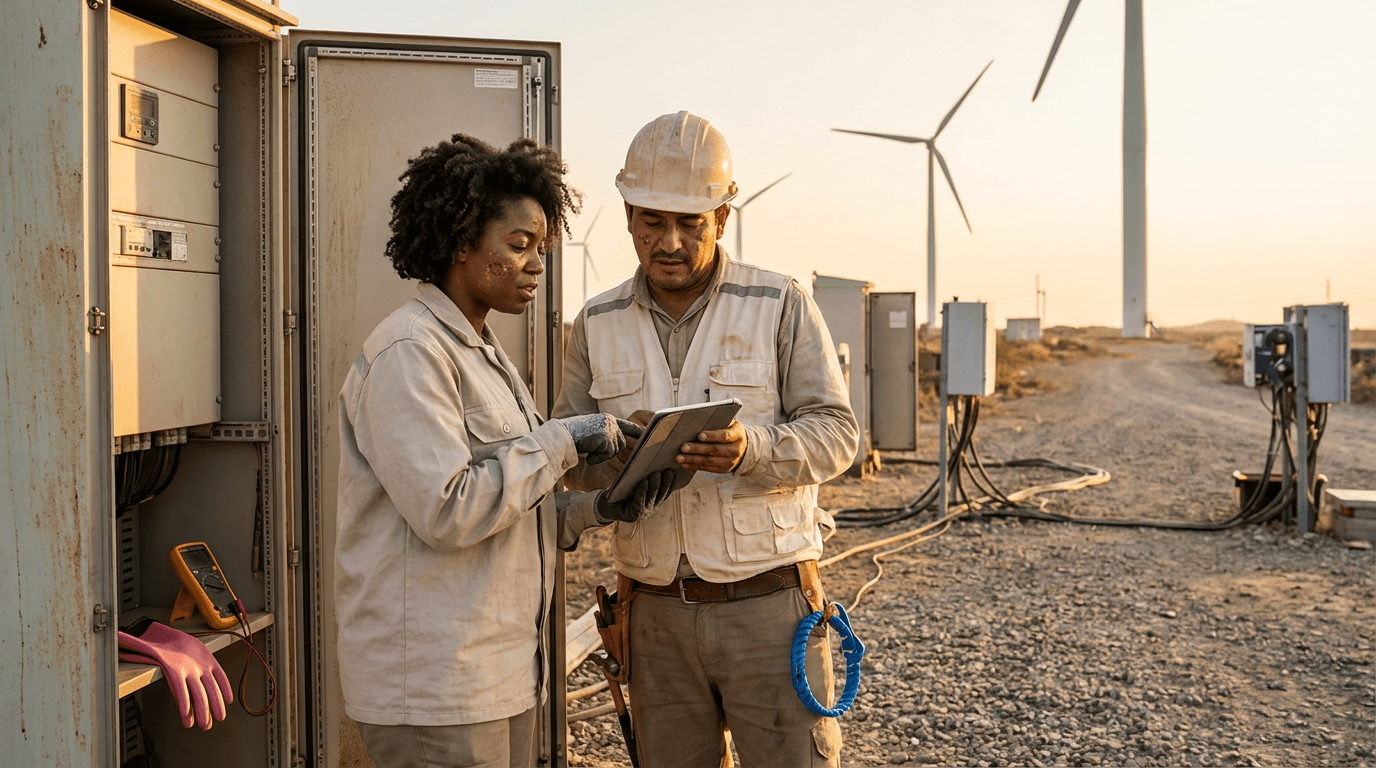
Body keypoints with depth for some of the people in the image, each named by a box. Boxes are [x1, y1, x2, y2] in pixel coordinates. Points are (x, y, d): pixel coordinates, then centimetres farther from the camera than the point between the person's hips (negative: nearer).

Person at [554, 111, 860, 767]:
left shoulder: (781, 306, -2)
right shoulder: (596, 325, 6)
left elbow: (834, 433, -6)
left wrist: (752, 449, -26)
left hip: (768, 601, -3)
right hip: (657, 610, 3)